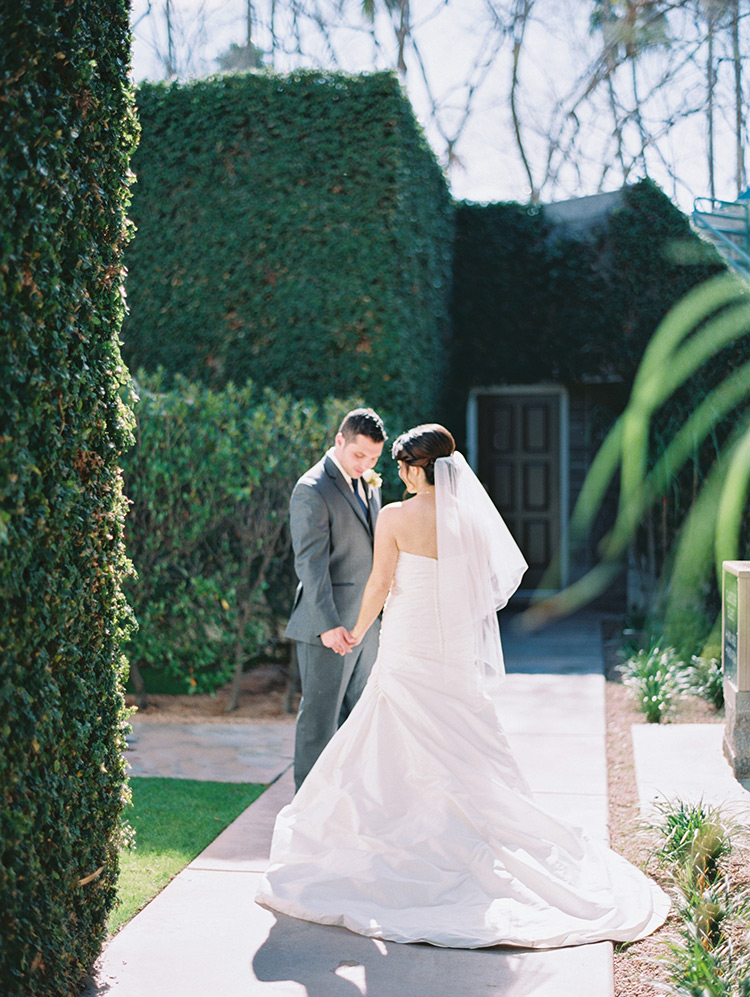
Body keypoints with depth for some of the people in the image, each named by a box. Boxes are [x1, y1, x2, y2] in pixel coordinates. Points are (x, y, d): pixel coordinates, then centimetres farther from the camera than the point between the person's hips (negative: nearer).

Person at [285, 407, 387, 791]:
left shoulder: (369, 485, 13)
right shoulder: (312, 490, -14)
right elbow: (310, 563, -19)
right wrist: (327, 625, -23)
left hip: (365, 624, 8)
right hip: (328, 624, -8)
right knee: (320, 716, -1)